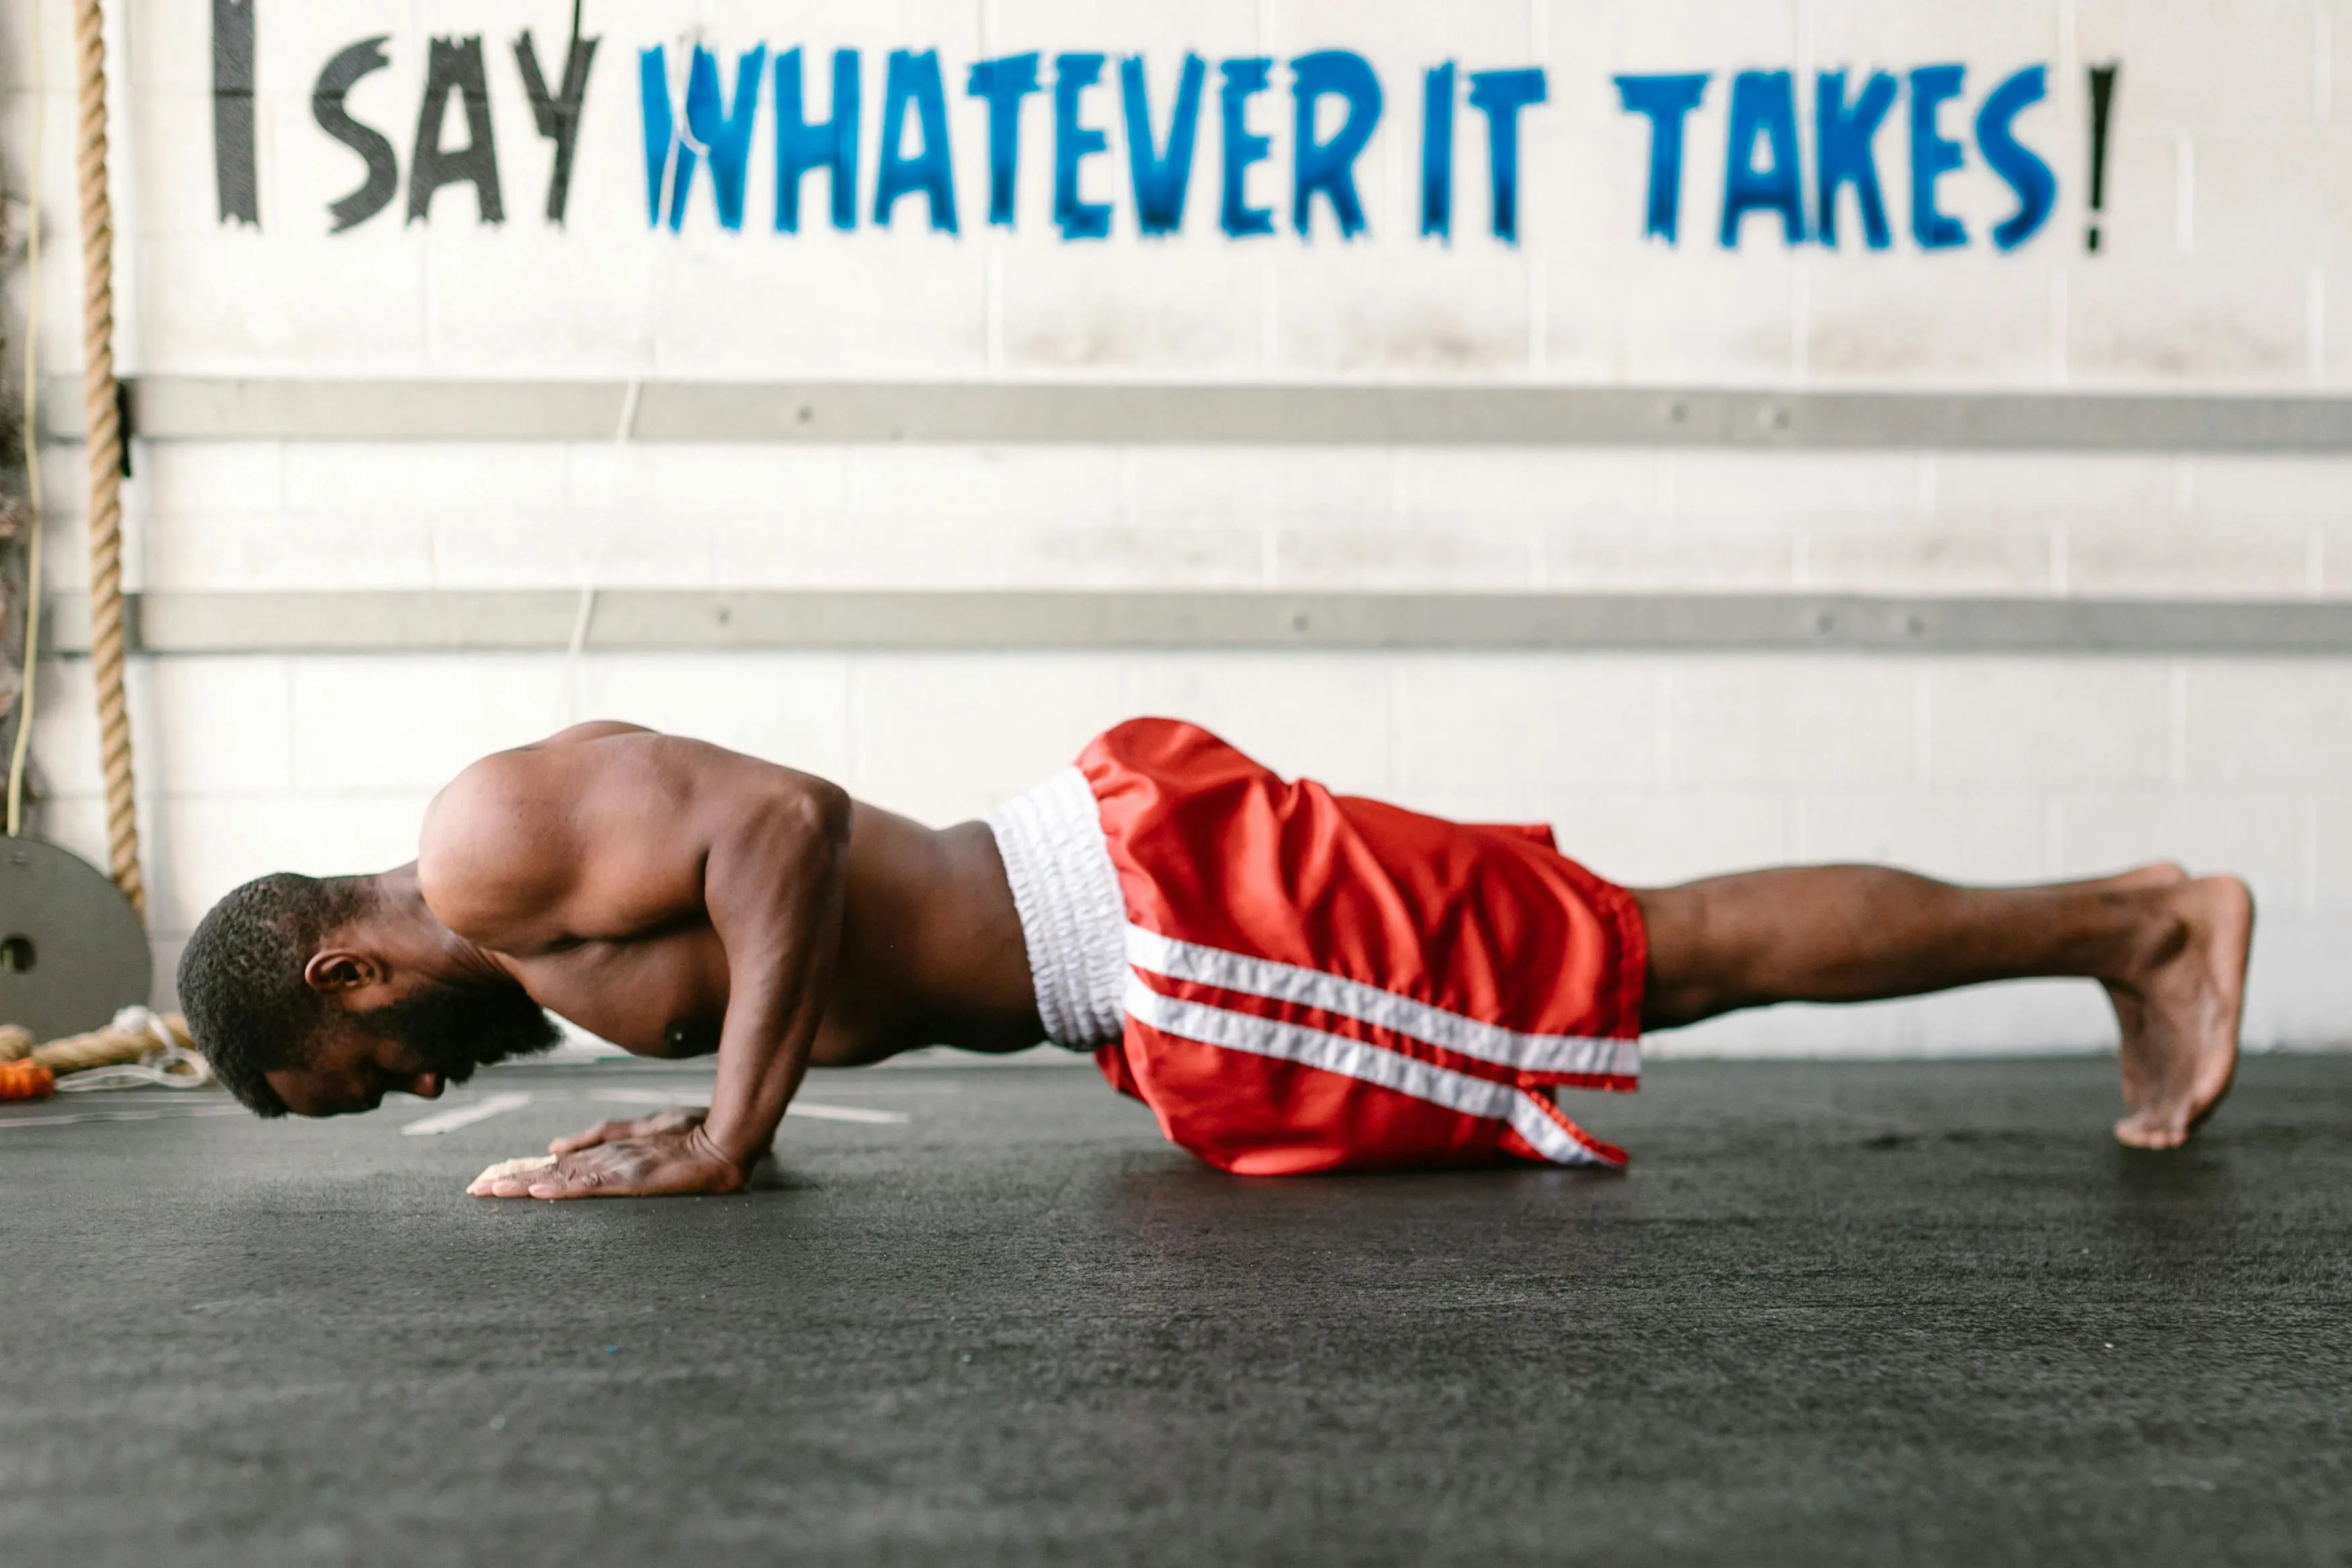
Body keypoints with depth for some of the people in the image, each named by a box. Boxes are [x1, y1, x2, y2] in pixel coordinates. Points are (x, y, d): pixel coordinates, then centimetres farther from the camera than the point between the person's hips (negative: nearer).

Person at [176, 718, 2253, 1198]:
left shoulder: (490, 839, -11)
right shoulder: (531, 924, 19)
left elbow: (787, 820, -25)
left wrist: (724, 1132, -21)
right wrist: (724, 1105, 17)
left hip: (1157, 893, -9)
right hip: (1124, 885, 9)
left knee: (1640, 961, -3)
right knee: (1615, 968, 16)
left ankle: (2134, 917, 7)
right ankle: (2121, 922, 27)